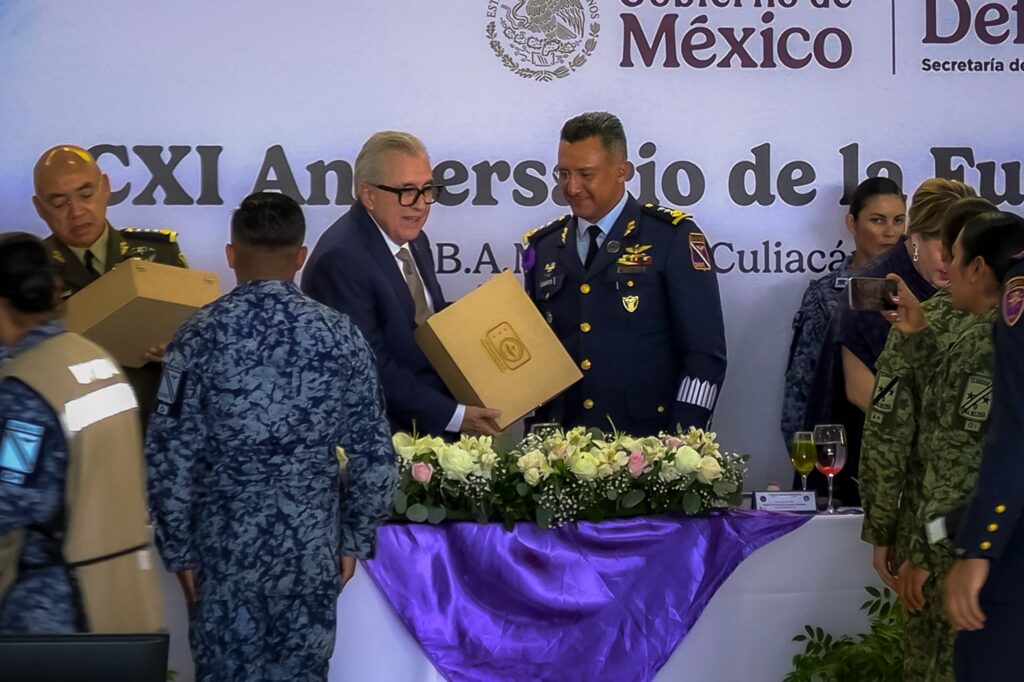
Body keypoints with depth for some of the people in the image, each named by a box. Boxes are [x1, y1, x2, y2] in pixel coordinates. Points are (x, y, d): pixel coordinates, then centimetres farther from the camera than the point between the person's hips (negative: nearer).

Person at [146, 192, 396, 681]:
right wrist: (356, 538, 9)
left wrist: (178, 547, 1)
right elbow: (374, 454, -2)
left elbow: (169, 456, -8)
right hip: (311, 546, 1)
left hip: (225, 545, -1)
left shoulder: (200, 336, -7)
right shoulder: (339, 336, -3)